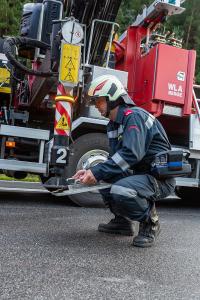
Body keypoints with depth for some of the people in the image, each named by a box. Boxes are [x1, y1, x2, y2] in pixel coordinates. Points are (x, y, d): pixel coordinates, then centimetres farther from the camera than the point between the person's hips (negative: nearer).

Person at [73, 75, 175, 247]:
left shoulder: (134, 116, -17)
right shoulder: (114, 124, 12)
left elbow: (131, 153, -31)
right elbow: (115, 158, 9)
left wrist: (97, 172, -29)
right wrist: (91, 172, -6)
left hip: (161, 178, -9)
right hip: (139, 173, 9)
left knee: (120, 191, -33)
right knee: (101, 176, 3)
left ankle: (150, 223, -4)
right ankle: (122, 220, 13)